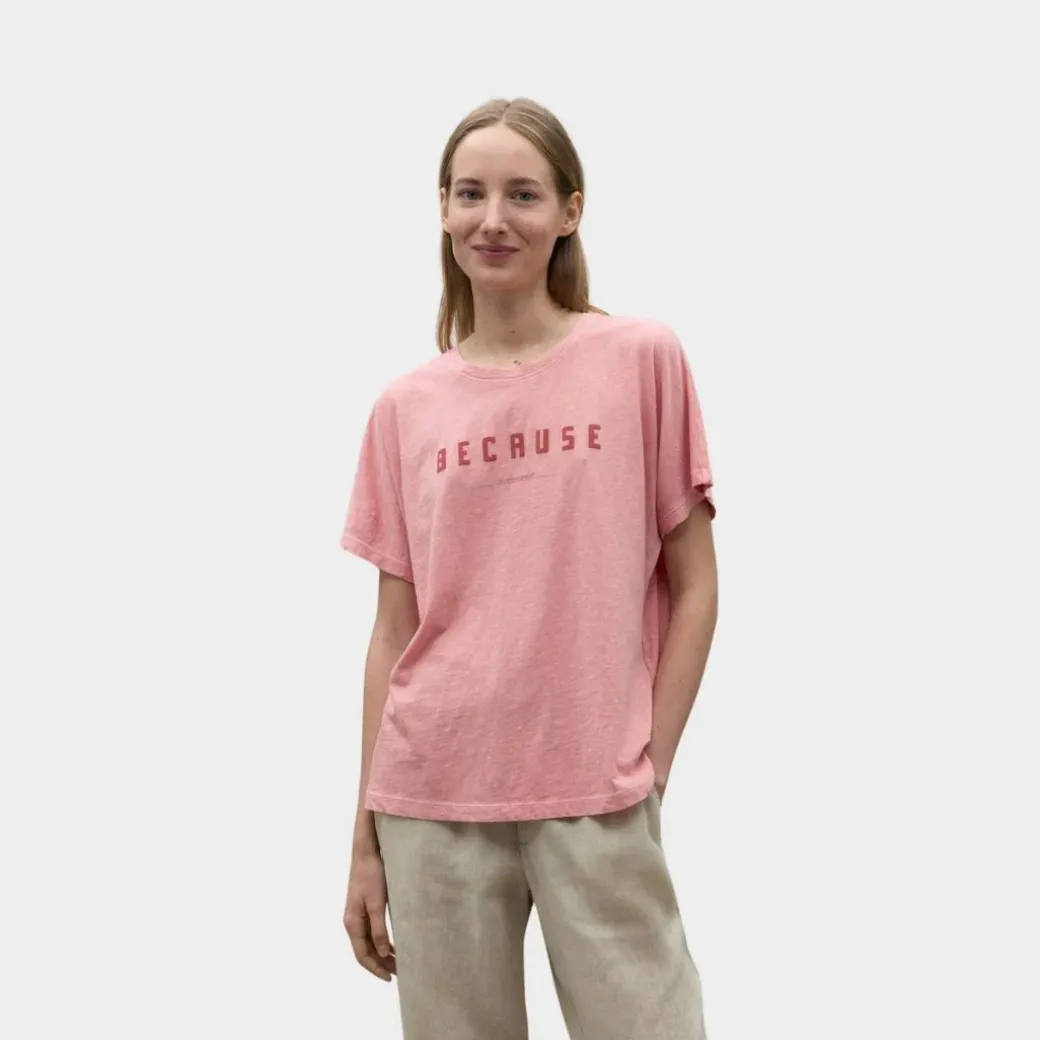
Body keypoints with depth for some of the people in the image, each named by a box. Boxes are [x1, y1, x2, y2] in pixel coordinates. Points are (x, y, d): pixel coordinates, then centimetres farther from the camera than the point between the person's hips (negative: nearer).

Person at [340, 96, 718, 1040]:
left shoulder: (643, 360, 0)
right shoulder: (406, 408, 6)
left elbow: (693, 588, 2)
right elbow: (393, 633, 8)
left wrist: (647, 767, -5)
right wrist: (366, 841, 7)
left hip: (596, 803, -2)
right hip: (433, 802, 2)